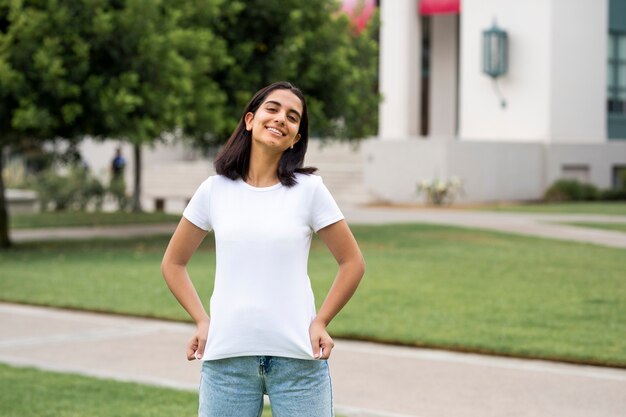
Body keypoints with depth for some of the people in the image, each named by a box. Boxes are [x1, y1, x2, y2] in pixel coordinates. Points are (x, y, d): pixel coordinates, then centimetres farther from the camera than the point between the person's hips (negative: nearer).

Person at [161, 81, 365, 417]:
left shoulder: (309, 190, 0)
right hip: (226, 356, 1)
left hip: (297, 355, -1)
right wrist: (202, 322, 4)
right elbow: (173, 263, 14)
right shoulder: (215, 190, 4)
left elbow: (352, 263, 6)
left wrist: (320, 323, -1)